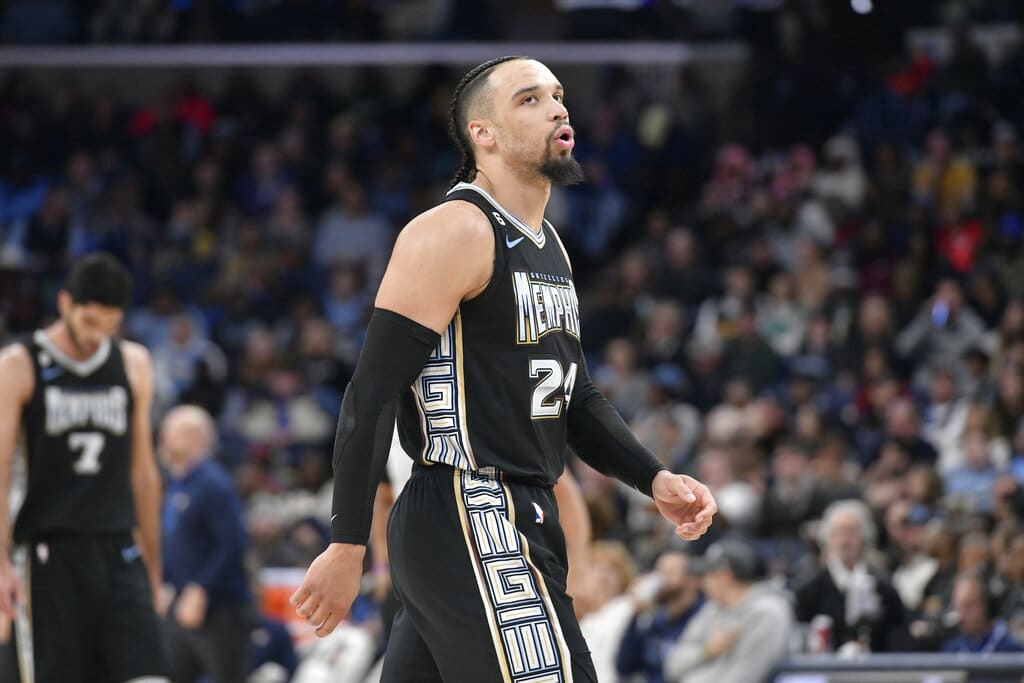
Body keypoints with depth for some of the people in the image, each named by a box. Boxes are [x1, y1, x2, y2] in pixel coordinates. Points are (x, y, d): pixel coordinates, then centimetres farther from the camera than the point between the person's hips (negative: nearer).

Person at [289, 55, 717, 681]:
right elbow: (373, 394, -15)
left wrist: (654, 480, 7)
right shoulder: (452, 233, -11)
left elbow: (575, 397, 24)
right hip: (472, 528, -9)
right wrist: (348, 547, -18)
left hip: (519, 518, 9)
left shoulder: (548, 247, 18)